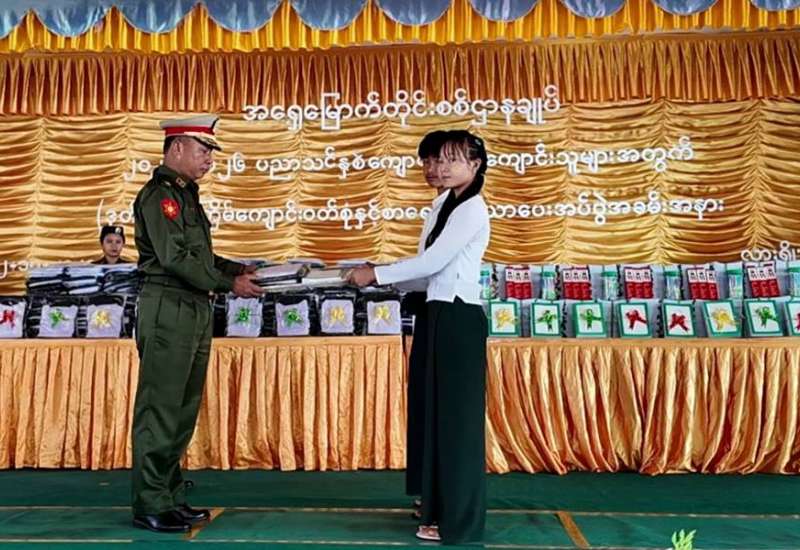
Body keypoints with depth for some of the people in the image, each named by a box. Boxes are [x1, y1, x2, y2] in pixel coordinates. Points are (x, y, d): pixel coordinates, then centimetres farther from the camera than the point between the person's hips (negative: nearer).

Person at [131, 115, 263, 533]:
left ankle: (170, 496, 23)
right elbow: (175, 259, -17)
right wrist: (229, 284, -14)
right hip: (168, 310, -9)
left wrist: (238, 269, 9)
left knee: (183, 411, 13)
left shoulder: (186, 194, 19)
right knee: (159, 410, -3)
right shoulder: (157, 195, -9)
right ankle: (149, 505, 7)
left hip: (196, 311, 9)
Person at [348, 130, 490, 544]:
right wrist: (380, 272, 6)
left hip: (459, 318, -10)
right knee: (442, 413, 14)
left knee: (458, 416, -2)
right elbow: (431, 267, 15)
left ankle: (458, 521, 9)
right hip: (445, 315, 10)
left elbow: (432, 262, -17)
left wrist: (376, 275, -9)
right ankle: (445, 506, 27)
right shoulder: (452, 206, 17)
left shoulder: (471, 209, -11)